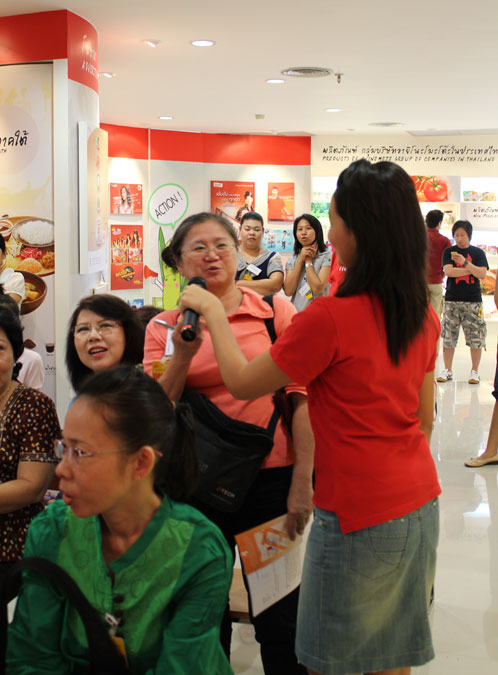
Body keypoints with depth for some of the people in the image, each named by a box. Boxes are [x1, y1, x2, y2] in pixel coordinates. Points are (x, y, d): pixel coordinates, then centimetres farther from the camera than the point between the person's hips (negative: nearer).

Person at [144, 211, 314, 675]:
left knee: (279, 619, 9)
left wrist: (301, 484, -8)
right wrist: (182, 355, -16)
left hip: (271, 478, -2)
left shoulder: (277, 312, -2)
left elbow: (301, 398, -3)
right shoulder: (164, 328, 5)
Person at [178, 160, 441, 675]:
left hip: (358, 517, -7)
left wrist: (213, 312, 2)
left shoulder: (330, 319, -21)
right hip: (420, 505, 7)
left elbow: (240, 382, -10)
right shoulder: (423, 316, 2)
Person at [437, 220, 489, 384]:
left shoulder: (478, 253, 6)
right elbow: (448, 271, -8)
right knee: (448, 337, 1)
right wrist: (470, 270, -6)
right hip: (452, 300, 0)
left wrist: (465, 263, -18)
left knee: (476, 339, -2)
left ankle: (474, 371, 10)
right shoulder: (449, 251, 7)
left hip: (473, 300, 0)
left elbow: (482, 274, -6)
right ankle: (447, 370, 12)